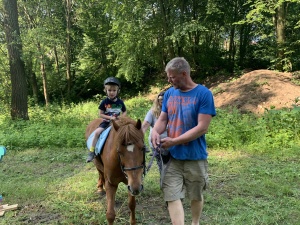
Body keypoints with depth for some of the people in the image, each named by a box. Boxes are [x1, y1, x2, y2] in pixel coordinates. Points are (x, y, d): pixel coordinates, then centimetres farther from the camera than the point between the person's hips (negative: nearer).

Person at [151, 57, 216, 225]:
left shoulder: (204, 94, -13)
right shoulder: (169, 94, 4)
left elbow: (202, 128, -18)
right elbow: (162, 119, 10)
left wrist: (174, 141, -21)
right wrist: (156, 131, -14)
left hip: (195, 156, -3)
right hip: (172, 156, 3)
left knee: (196, 196, 17)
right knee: (172, 196, -2)